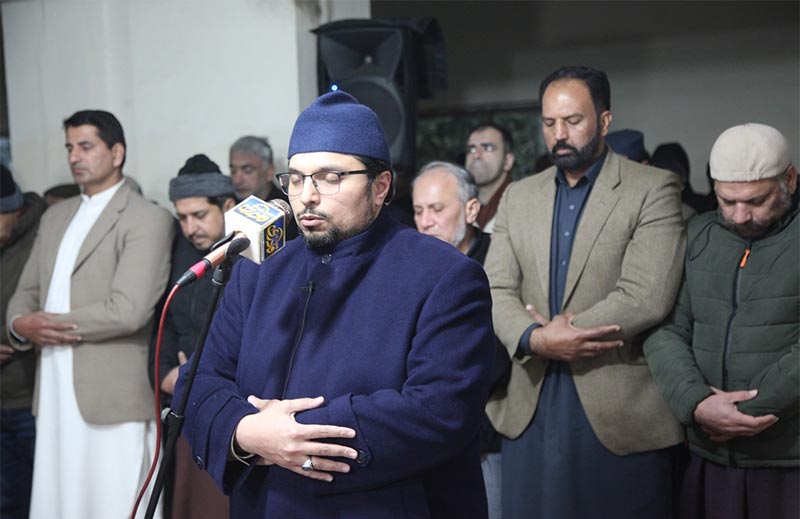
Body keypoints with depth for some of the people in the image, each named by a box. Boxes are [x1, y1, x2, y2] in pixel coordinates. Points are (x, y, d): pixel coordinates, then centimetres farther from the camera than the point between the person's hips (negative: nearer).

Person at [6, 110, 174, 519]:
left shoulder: (147, 220, -6)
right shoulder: (55, 217, 19)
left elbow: (128, 310, -17)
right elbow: (26, 292, 18)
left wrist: (50, 323, -7)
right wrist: (22, 324, -6)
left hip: (115, 397, -6)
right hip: (54, 395, 7)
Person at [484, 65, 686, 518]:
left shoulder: (653, 190, -4)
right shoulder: (519, 197, 12)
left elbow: (647, 296, -15)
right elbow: (497, 290, 4)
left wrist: (558, 332, -10)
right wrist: (536, 339, -16)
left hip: (621, 410, -4)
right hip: (530, 406, 4)